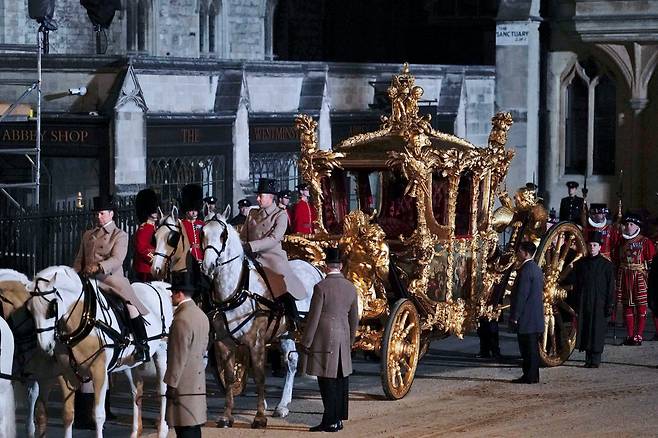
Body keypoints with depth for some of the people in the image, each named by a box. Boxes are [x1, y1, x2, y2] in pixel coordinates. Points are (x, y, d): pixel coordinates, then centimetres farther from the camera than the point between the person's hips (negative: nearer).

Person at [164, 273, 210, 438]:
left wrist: (172, 384, -14)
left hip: (184, 383, -10)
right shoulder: (201, 315, 11)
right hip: (198, 380, 10)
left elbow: (178, 356, -19)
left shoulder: (182, 320, -19)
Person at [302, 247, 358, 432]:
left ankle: (330, 421, -4)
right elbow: (354, 319, 14)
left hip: (324, 340, -6)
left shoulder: (321, 287, -11)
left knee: (328, 381, -4)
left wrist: (306, 342, -4)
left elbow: (313, 318, -11)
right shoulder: (351, 288, 7)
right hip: (343, 340, 6)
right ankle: (338, 418, 17)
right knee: (340, 380, 11)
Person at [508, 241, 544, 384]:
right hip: (536, 317, 10)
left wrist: (515, 316, -17)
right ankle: (532, 376, 16)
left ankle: (530, 376, -4)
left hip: (526, 318, -10)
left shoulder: (526, 270, -17)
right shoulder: (536, 269, 15)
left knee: (528, 348, -6)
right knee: (532, 347, 12)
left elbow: (521, 295, -20)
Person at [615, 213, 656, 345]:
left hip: (639, 278, -4)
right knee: (627, 306, 6)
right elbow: (617, 261, 15)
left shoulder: (645, 242, -2)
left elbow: (651, 261, -3)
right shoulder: (621, 241, 11)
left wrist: (647, 275, -10)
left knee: (640, 307, -2)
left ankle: (638, 336, -1)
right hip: (624, 278, 4)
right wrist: (617, 278, 11)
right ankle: (630, 335, 12)